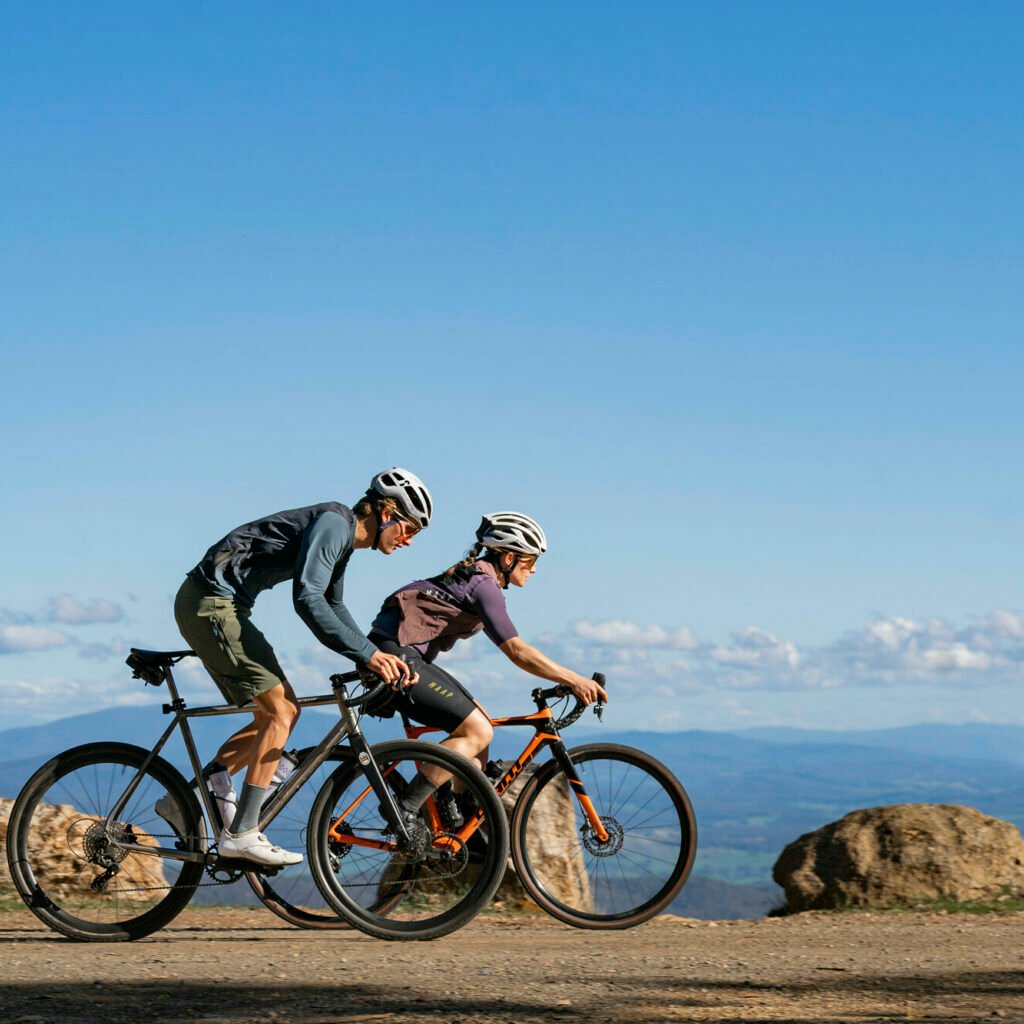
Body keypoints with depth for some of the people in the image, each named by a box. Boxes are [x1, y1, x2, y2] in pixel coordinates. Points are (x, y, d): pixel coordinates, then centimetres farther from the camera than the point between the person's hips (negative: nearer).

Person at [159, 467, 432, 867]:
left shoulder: (343, 537, 16)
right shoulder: (334, 524, -16)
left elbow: (333, 608, 26)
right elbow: (308, 599, -27)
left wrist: (377, 657, 14)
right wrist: (367, 653, -23)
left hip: (215, 606, 10)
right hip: (211, 603, -10)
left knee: (277, 713, 11)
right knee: (281, 711, -11)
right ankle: (241, 834, -9)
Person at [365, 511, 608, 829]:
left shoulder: (474, 576, 17)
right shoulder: (483, 585, -14)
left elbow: (513, 648, 23)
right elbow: (516, 651, -22)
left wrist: (566, 679, 19)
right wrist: (573, 680, -20)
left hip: (407, 656, 11)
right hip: (395, 656, -11)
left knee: (480, 724, 10)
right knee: (477, 730, -15)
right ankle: (403, 810, -16)